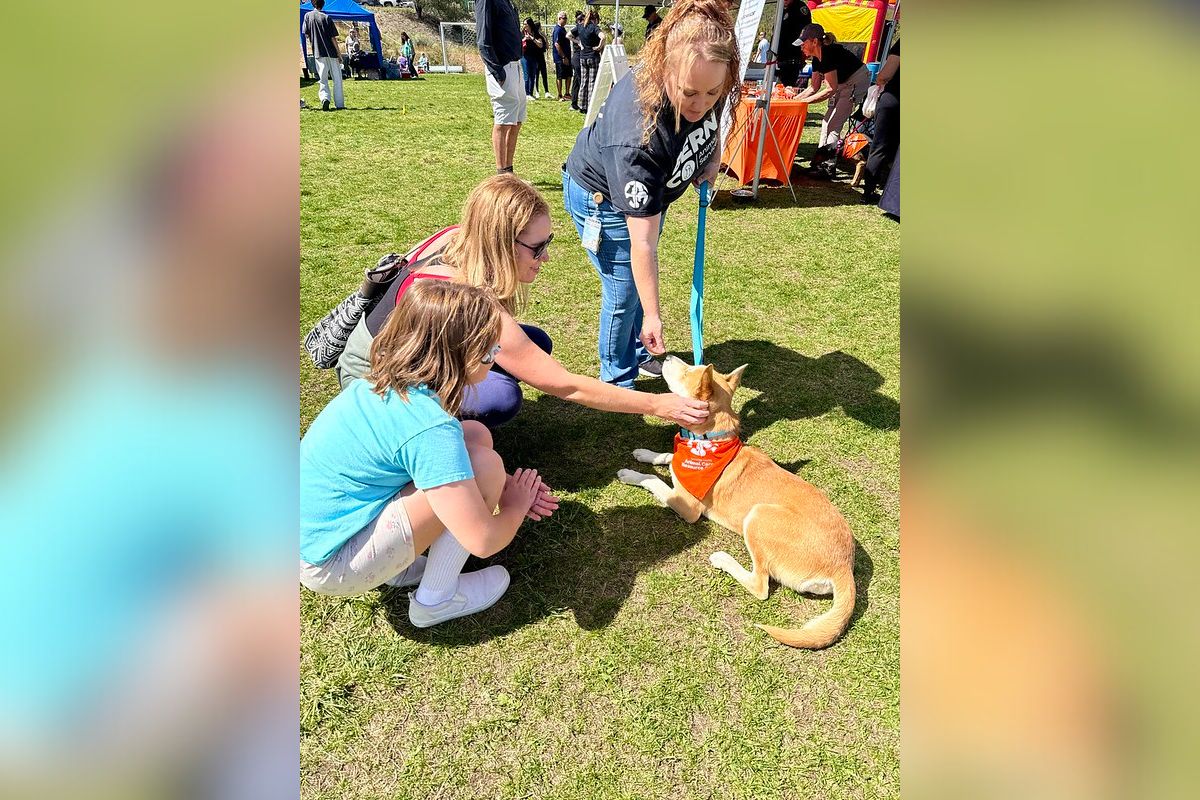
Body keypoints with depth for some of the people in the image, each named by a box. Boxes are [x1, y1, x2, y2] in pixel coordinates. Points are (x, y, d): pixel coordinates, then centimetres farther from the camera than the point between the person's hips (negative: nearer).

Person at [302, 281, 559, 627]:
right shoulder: (429, 427, -28)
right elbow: (482, 541, -26)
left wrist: (505, 487, 6)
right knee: (484, 465, -19)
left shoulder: (383, 382, -2)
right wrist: (514, 506, -4)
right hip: (331, 566, -8)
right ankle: (436, 600, 0)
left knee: (474, 436, 3)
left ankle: (394, 568, 12)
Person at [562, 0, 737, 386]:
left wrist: (713, 156, -10)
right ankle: (617, 380, 19)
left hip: (650, 186, 7)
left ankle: (636, 354, 41)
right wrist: (652, 315, -35)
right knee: (624, 291, -3)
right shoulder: (638, 138, -44)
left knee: (642, 278, 19)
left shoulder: (708, 81, -26)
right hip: (601, 196, -7)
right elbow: (642, 243, -39)